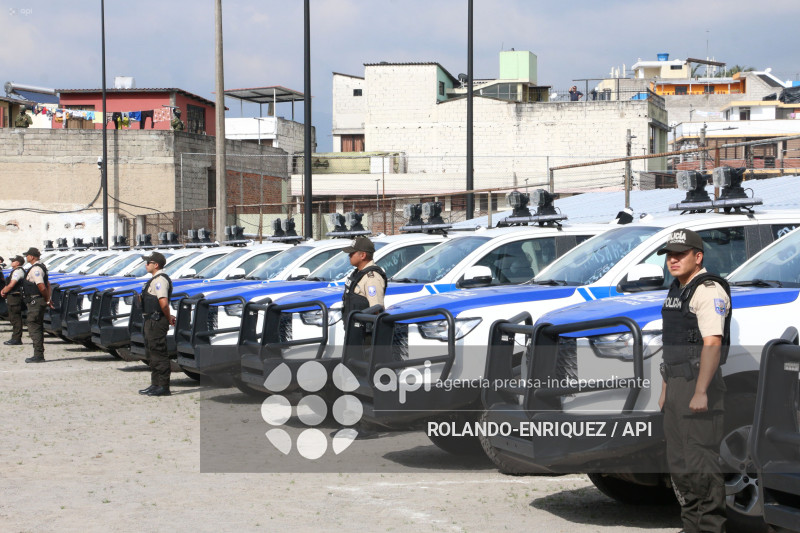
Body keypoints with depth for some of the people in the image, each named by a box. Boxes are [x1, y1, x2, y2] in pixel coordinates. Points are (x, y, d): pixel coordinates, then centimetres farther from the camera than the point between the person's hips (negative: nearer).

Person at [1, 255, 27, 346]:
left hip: (15, 297, -11)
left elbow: (11, 285, -19)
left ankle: (16, 339, -7)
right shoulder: (15, 271, 19)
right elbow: (9, 284, 24)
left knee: (15, 318, -8)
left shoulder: (18, 271, -14)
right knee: (13, 318, 14)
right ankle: (15, 338, 19)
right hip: (13, 298, 11)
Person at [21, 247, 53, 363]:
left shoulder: (35, 269, -17)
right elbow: (47, 285, 20)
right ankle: (39, 355, 18)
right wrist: (48, 300, 15)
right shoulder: (41, 267, 16)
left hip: (35, 301, -11)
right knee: (38, 328, 14)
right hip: (39, 301, 11)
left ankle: (38, 356, -9)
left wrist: (47, 300, -11)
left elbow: (42, 287, -23)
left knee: (34, 328, -8)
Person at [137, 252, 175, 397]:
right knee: (151, 353, 16)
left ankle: (163, 387, -6)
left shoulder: (160, 280, -16)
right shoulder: (156, 279, 18)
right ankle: (155, 385, 23)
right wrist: (168, 317, 12)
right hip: (152, 320, 11)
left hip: (157, 321, -11)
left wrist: (168, 318, -13)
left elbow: (163, 303, -25)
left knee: (159, 354, -8)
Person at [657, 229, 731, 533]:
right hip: (676, 385, 10)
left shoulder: (709, 290, -13)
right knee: (679, 462, 13)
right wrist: (665, 389, 21)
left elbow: (712, 343, -22)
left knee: (701, 461, -10)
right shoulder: (676, 291, 17)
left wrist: (701, 392, -29)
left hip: (701, 383, -10)